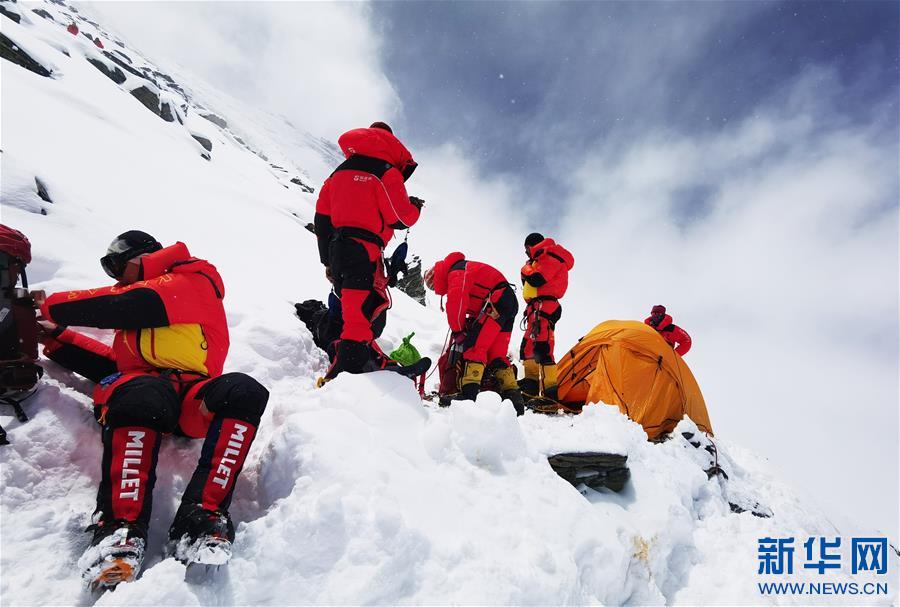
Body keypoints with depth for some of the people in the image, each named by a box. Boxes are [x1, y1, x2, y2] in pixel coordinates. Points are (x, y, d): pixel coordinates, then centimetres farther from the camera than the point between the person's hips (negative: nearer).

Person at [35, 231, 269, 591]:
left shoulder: (191, 281, 15)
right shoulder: (139, 295, 36)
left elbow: (121, 307, 1)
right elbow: (114, 362, 29)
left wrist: (52, 306, 12)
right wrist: (56, 337, 27)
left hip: (189, 403, -3)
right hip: (138, 382, 4)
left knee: (244, 393, -36)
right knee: (141, 395, -35)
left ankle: (202, 520, -41)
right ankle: (121, 527, -43)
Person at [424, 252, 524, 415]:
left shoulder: (456, 272, -5)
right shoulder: (465, 271, 27)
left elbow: (456, 301, -17)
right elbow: (472, 303, 26)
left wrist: (457, 330, -8)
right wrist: (470, 324, 15)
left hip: (498, 302, -10)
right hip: (509, 304, 10)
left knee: (474, 345, -16)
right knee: (496, 356, 7)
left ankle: (469, 392, -26)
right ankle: (513, 396, 2)